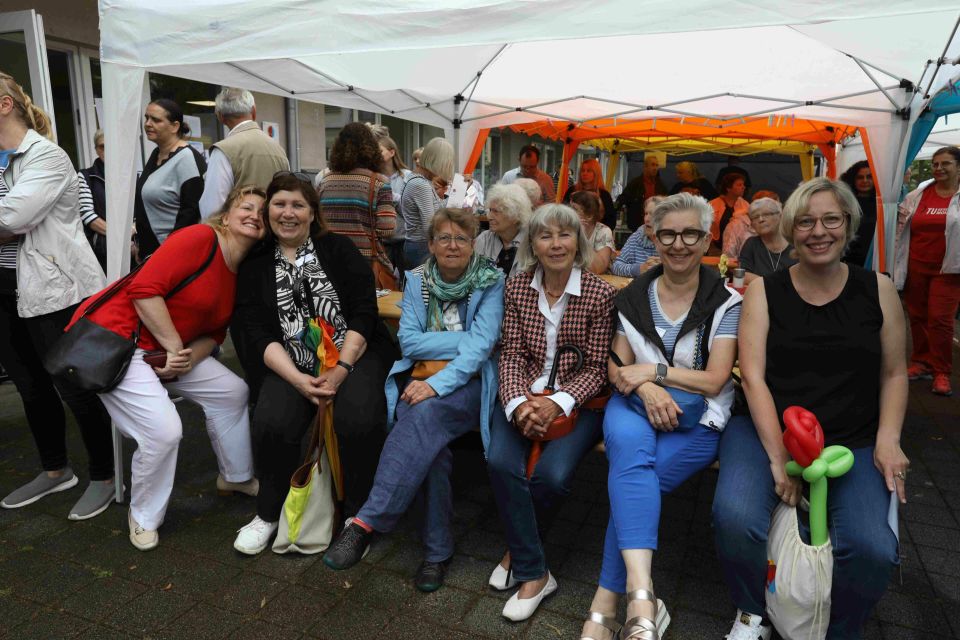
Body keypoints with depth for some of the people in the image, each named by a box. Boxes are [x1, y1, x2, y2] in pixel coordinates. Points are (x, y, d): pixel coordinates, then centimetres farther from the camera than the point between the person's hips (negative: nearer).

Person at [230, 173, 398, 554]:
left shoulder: (338, 250, 6)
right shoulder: (255, 265, 10)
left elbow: (364, 314, -3)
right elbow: (258, 334, 0)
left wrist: (340, 370, -15)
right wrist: (298, 380, -16)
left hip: (353, 355, -1)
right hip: (291, 365, 2)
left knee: (359, 420, -29)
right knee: (272, 424, -26)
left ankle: (357, 515, -3)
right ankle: (268, 514, 3)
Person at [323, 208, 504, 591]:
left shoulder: (491, 282, 1)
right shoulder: (417, 280, 9)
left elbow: (483, 344, -12)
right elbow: (409, 341, -1)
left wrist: (438, 384, -24)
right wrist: (466, 340, -10)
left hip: (468, 385, -2)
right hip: (419, 381, 2)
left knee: (425, 414, -34)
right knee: (429, 442, -29)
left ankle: (367, 523, -32)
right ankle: (437, 551, -15)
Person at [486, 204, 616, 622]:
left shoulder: (600, 294, -6)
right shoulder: (517, 288, 2)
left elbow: (596, 368, -6)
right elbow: (511, 356, 1)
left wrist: (557, 404, -21)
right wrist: (518, 403, -17)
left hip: (577, 400, -2)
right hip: (525, 396, 2)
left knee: (551, 475, -24)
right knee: (501, 462, -24)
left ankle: (521, 549, 11)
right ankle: (534, 573, -5)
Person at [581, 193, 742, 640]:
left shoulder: (725, 303, 2)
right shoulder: (634, 297, 10)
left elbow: (714, 381, -4)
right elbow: (617, 369, 7)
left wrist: (654, 370, -11)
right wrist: (645, 388, -14)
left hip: (696, 420, -1)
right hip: (635, 405, 2)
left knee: (630, 478, -27)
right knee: (629, 446, -34)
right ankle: (641, 595, -43)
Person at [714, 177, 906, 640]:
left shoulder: (878, 290, 7)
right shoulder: (764, 290, 1)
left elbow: (894, 373, 11)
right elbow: (753, 376, -6)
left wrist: (888, 440, -5)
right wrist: (779, 458, -14)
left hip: (854, 442, 2)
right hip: (767, 429, -1)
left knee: (871, 548, -24)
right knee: (735, 519, -28)